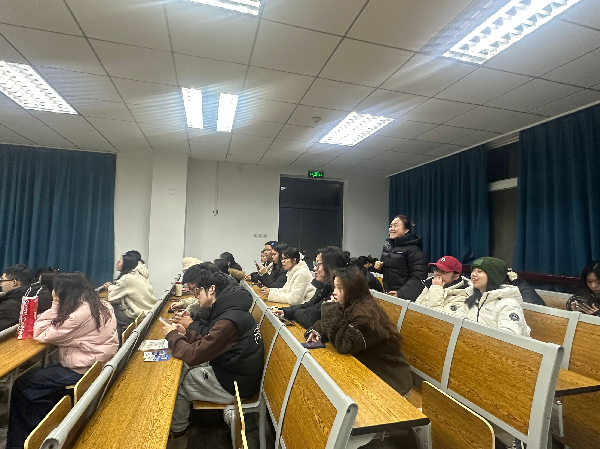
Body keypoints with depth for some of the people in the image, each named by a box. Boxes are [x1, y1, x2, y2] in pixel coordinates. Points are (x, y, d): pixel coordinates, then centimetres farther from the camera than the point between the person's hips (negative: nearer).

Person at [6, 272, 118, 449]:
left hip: (83, 370, -9)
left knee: (22, 386, 5)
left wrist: (55, 305, -12)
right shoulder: (100, 305, 3)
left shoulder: (81, 313, -26)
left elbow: (41, 335, -16)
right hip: (97, 364, 9)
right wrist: (57, 307, 6)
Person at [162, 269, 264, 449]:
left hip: (234, 384, -9)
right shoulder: (227, 309, 1)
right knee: (182, 369, 15)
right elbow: (207, 341, 11)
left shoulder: (228, 321, -30)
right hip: (231, 368, 9)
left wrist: (172, 336, -10)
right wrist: (185, 333, -2)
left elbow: (194, 355, -25)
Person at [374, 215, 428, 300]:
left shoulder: (413, 249, -15)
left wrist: (401, 293, -25)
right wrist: (379, 267, 3)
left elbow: (418, 277, -21)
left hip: (405, 296, -6)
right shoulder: (387, 245, 8)